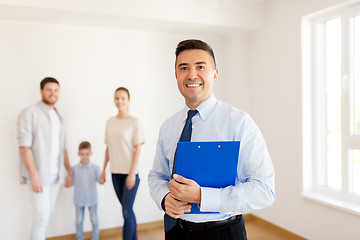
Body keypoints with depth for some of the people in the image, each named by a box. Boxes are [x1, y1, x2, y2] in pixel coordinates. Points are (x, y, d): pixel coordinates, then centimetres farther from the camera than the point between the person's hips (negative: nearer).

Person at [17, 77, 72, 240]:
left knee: (47, 214, 11)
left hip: (56, 175, 7)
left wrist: (69, 172, 14)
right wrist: (34, 175, -19)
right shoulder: (30, 113, -6)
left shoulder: (58, 117, 16)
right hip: (40, 174, -6)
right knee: (41, 216, -7)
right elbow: (24, 146, -13)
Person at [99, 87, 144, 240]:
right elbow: (108, 148, 13)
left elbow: (138, 148, -8)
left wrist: (132, 173, -13)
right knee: (127, 210, 13)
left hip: (129, 172, -4)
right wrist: (103, 171, 12)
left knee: (127, 211, -5)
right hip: (115, 172, 5)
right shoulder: (110, 122, 8)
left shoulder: (134, 122, -6)